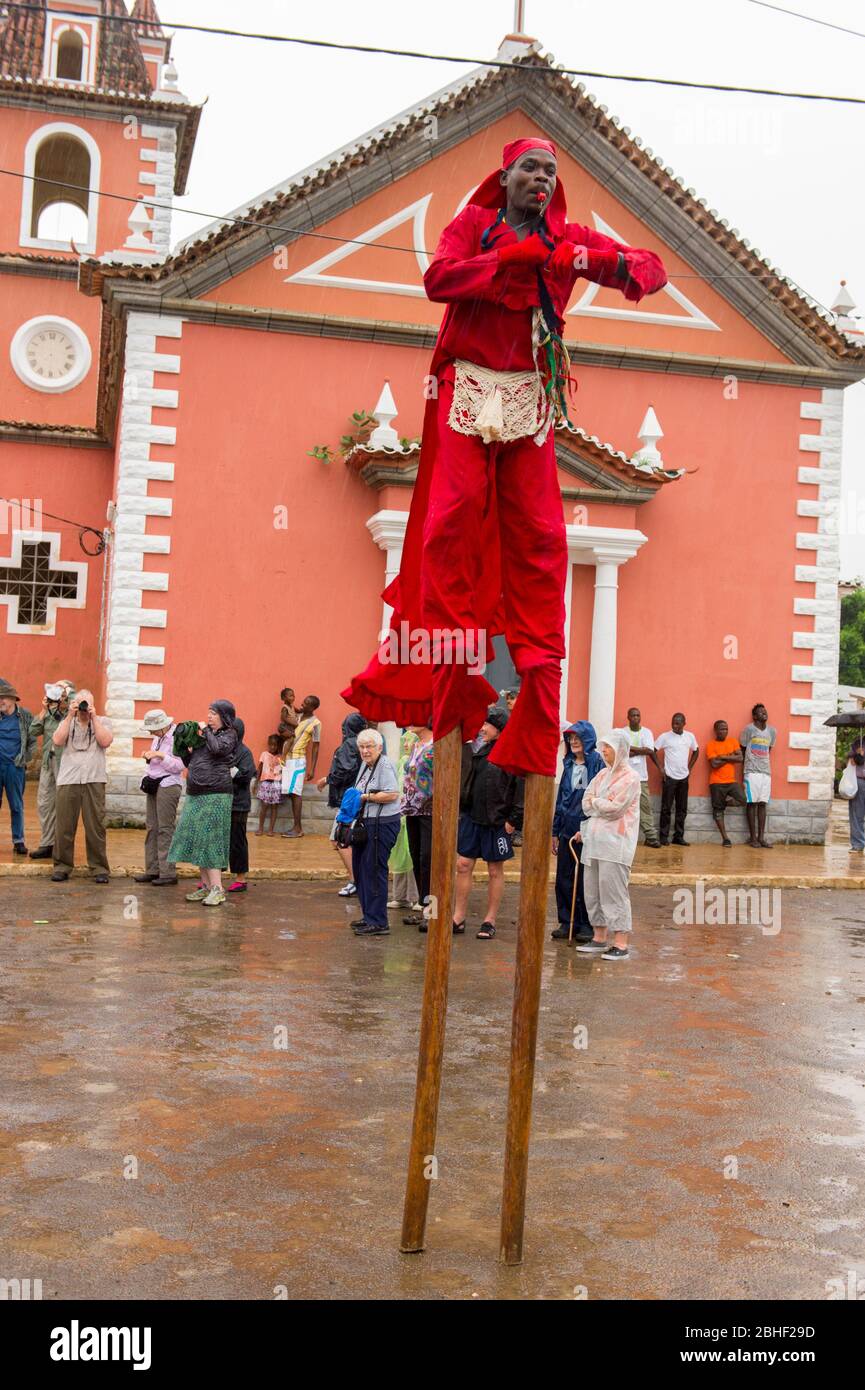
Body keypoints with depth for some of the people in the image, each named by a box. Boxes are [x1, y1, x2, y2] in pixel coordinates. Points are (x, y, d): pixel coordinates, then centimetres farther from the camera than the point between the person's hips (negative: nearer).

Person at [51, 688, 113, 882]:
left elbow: (106, 741, -6)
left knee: (95, 826, -1)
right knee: (64, 826, 2)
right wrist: (70, 715, -3)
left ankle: (99, 867, 6)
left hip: (94, 780, -1)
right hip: (68, 780, 1)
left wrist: (93, 717, -4)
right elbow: (58, 740, -4)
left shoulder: (103, 721, 12)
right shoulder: (67, 721, 14)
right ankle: (62, 866, 11)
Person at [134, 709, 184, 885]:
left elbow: (179, 766, -16)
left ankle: (168, 873, -7)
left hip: (168, 785, -9)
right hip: (154, 784, 9)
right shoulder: (158, 738, 14)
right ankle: (152, 870, 13)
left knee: (165, 829, -9)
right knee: (152, 827, 8)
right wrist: (149, 756, 5)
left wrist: (159, 755, -21)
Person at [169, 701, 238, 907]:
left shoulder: (229, 735, -2)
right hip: (195, 795, 8)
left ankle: (217, 888, -10)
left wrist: (206, 730, -8)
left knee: (210, 839, -11)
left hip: (216, 794, -8)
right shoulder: (203, 736, 17)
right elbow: (190, 763, 22)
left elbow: (216, 748, -23)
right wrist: (183, 746, 6)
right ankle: (205, 885, 15)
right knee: (195, 839, 7)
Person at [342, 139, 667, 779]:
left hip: (530, 401, 2)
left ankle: (539, 661, 2)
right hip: (467, 391, -2)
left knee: (538, 534, -3)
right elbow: (438, 279, -9)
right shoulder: (475, 222, 9)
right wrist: (508, 257, -16)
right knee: (457, 515, -10)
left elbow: (651, 268, 7)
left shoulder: (568, 237, 13)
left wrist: (606, 260, -14)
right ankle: (453, 660, -6)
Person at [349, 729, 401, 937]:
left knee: (374, 870, -8)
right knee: (360, 868, 14)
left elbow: (392, 794, -23)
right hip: (365, 822, 10)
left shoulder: (385, 765, -13)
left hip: (382, 824, -10)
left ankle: (378, 923, -3)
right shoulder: (366, 765, 16)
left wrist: (366, 797, -17)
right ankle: (369, 915, 25)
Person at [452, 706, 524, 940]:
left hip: (497, 821, -5)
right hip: (471, 816, 5)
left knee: (495, 871, 7)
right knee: (463, 865, 6)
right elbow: (464, 780, 14)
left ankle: (490, 921, 16)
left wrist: (514, 819, -14)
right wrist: (458, 807, 3)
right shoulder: (474, 749, 6)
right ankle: (458, 919, 15)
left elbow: (521, 787, -13)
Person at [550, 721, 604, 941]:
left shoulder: (597, 764, -7)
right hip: (567, 830, 6)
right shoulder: (568, 765, 12)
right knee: (563, 878, 7)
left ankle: (587, 925, 12)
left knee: (585, 880, 1)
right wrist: (555, 831, 16)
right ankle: (567, 922, 17)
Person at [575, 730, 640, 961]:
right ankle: (599, 938, 19)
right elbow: (587, 803, 11)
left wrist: (595, 802, 1)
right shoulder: (603, 774, 16)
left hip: (615, 842, -8)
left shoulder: (630, 777, -7)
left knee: (613, 890, -9)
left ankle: (621, 944, -5)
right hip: (594, 838, 8)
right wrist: (603, 805, -7)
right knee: (592, 890, 10)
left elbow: (614, 808, -14)